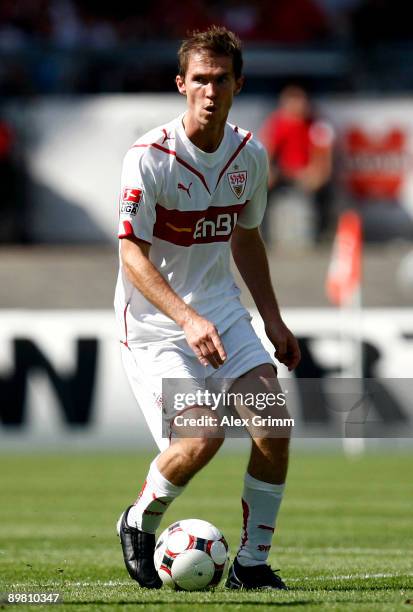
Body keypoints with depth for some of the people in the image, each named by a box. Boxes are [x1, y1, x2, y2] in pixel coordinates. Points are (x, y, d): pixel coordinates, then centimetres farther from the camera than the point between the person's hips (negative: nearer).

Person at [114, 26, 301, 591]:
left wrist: (272, 319, 16)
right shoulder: (150, 157, -18)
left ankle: (252, 563, 4)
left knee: (274, 426, -10)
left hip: (221, 311, 6)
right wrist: (188, 319, -31)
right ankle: (139, 523, 10)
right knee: (201, 439, -20)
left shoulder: (250, 155, 2)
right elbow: (132, 255, -20)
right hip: (154, 324, -6)